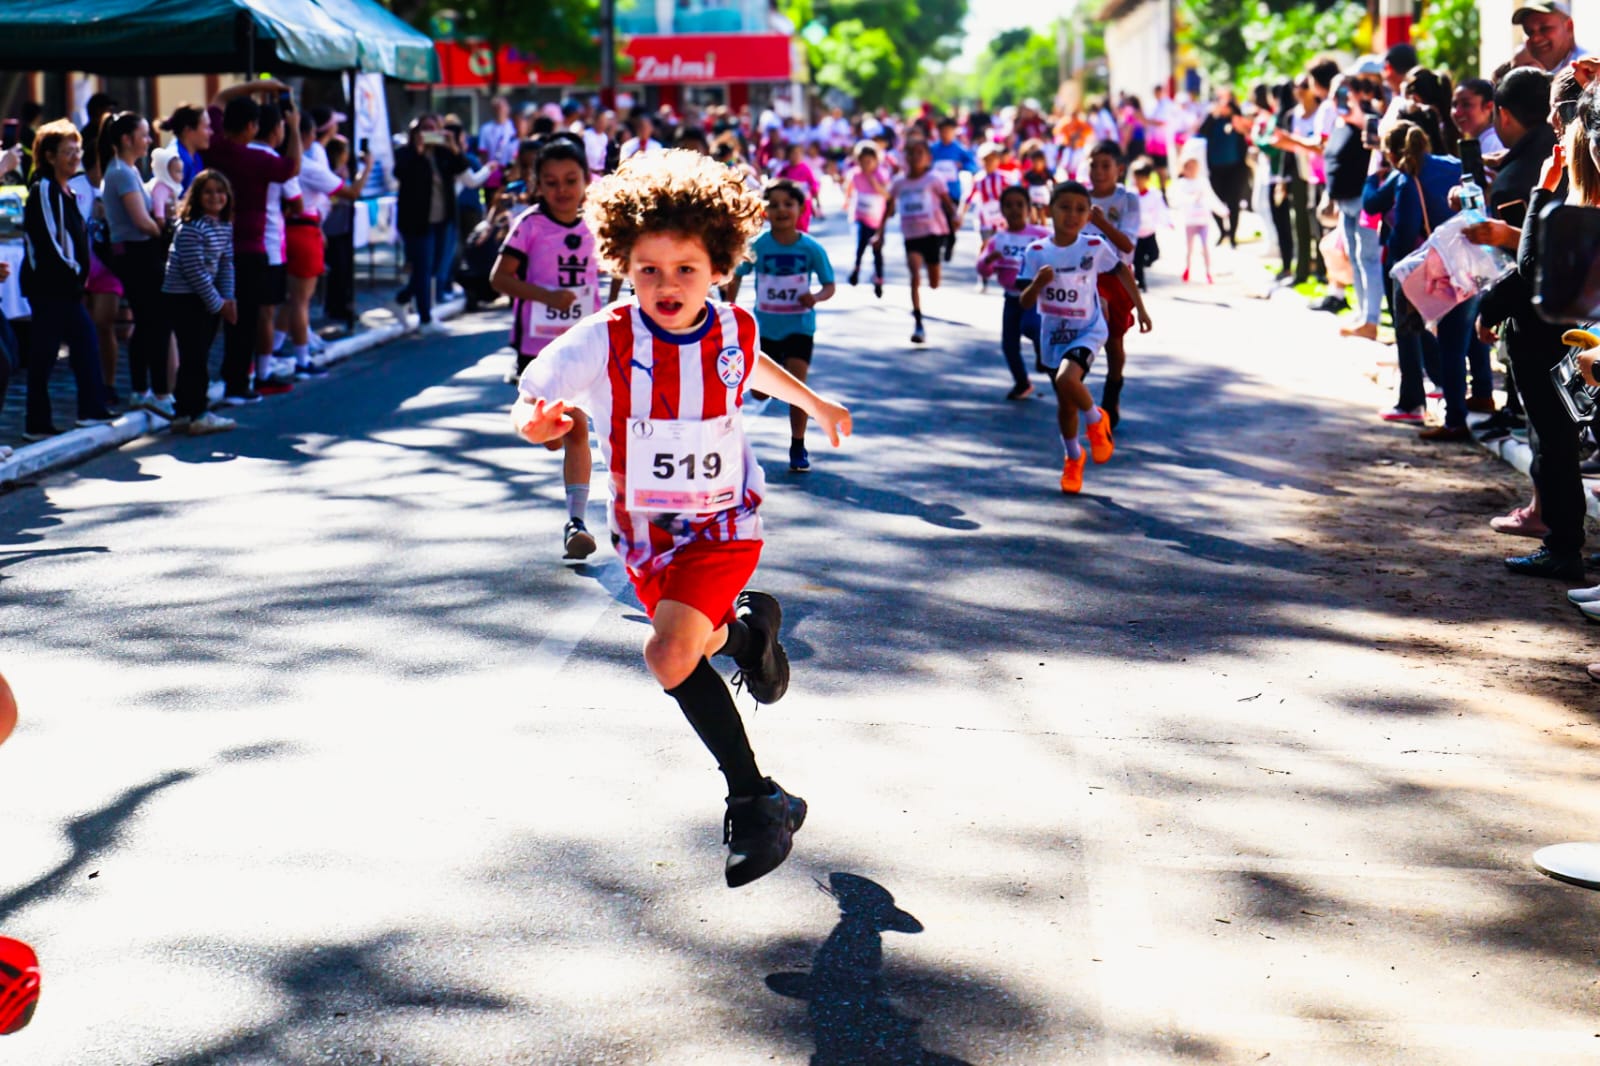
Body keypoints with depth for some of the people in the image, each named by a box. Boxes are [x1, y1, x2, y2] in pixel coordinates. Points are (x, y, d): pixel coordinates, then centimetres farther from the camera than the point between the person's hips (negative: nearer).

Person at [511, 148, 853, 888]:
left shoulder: (734, 328, -13)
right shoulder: (605, 340, -21)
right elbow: (532, 400, -24)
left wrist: (813, 402, 26)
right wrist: (535, 421, -48)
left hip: (724, 524, -2)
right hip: (644, 532, 3)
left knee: (670, 654, -22)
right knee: (694, 646, 20)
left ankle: (755, 803, -9)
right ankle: (749, 626, 55)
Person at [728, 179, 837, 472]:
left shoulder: (811, 248, -10)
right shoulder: (757, 246, -9)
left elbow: (829, 285, -3)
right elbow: (736, 275, 4)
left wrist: (817, 297, -24)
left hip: (799, 328, -2)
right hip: (765, 327, 2)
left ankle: (798, 447, 3)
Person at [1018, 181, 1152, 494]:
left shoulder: (1095, 247, -12)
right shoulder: (1036, 252, -9)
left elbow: (1123, 271, 6)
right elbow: (1024, 302, -7)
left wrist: (1141, 309, 9)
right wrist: (1038, 283, -28)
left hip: (1087, 331, -3)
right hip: (1053, 336, 3)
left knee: (1067, 379, -30)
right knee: (1065, 404, 14)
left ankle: (1096, 420, 0)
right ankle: (1073, 458, 39)